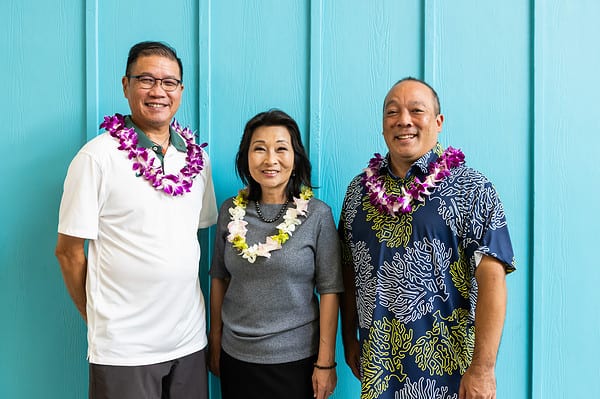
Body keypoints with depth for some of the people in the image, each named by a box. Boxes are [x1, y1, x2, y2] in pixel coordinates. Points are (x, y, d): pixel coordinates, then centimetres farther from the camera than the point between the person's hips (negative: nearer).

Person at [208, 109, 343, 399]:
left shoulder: (318, 214, -9)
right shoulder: (230, 211, 0)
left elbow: (329, 291, -8)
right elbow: (219, 279, 8)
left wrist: (326, 363, -9)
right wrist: (215, 343, 9)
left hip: (296, 359, -2)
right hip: (235, 356, 3)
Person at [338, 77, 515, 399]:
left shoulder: (471, 189, -8)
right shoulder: (359, 189, 4)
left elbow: (491, 279, -14)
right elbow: (350, 274, 9)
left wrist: (483, 370, -17)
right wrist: (349, 341, 9)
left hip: (446, 369, -3)